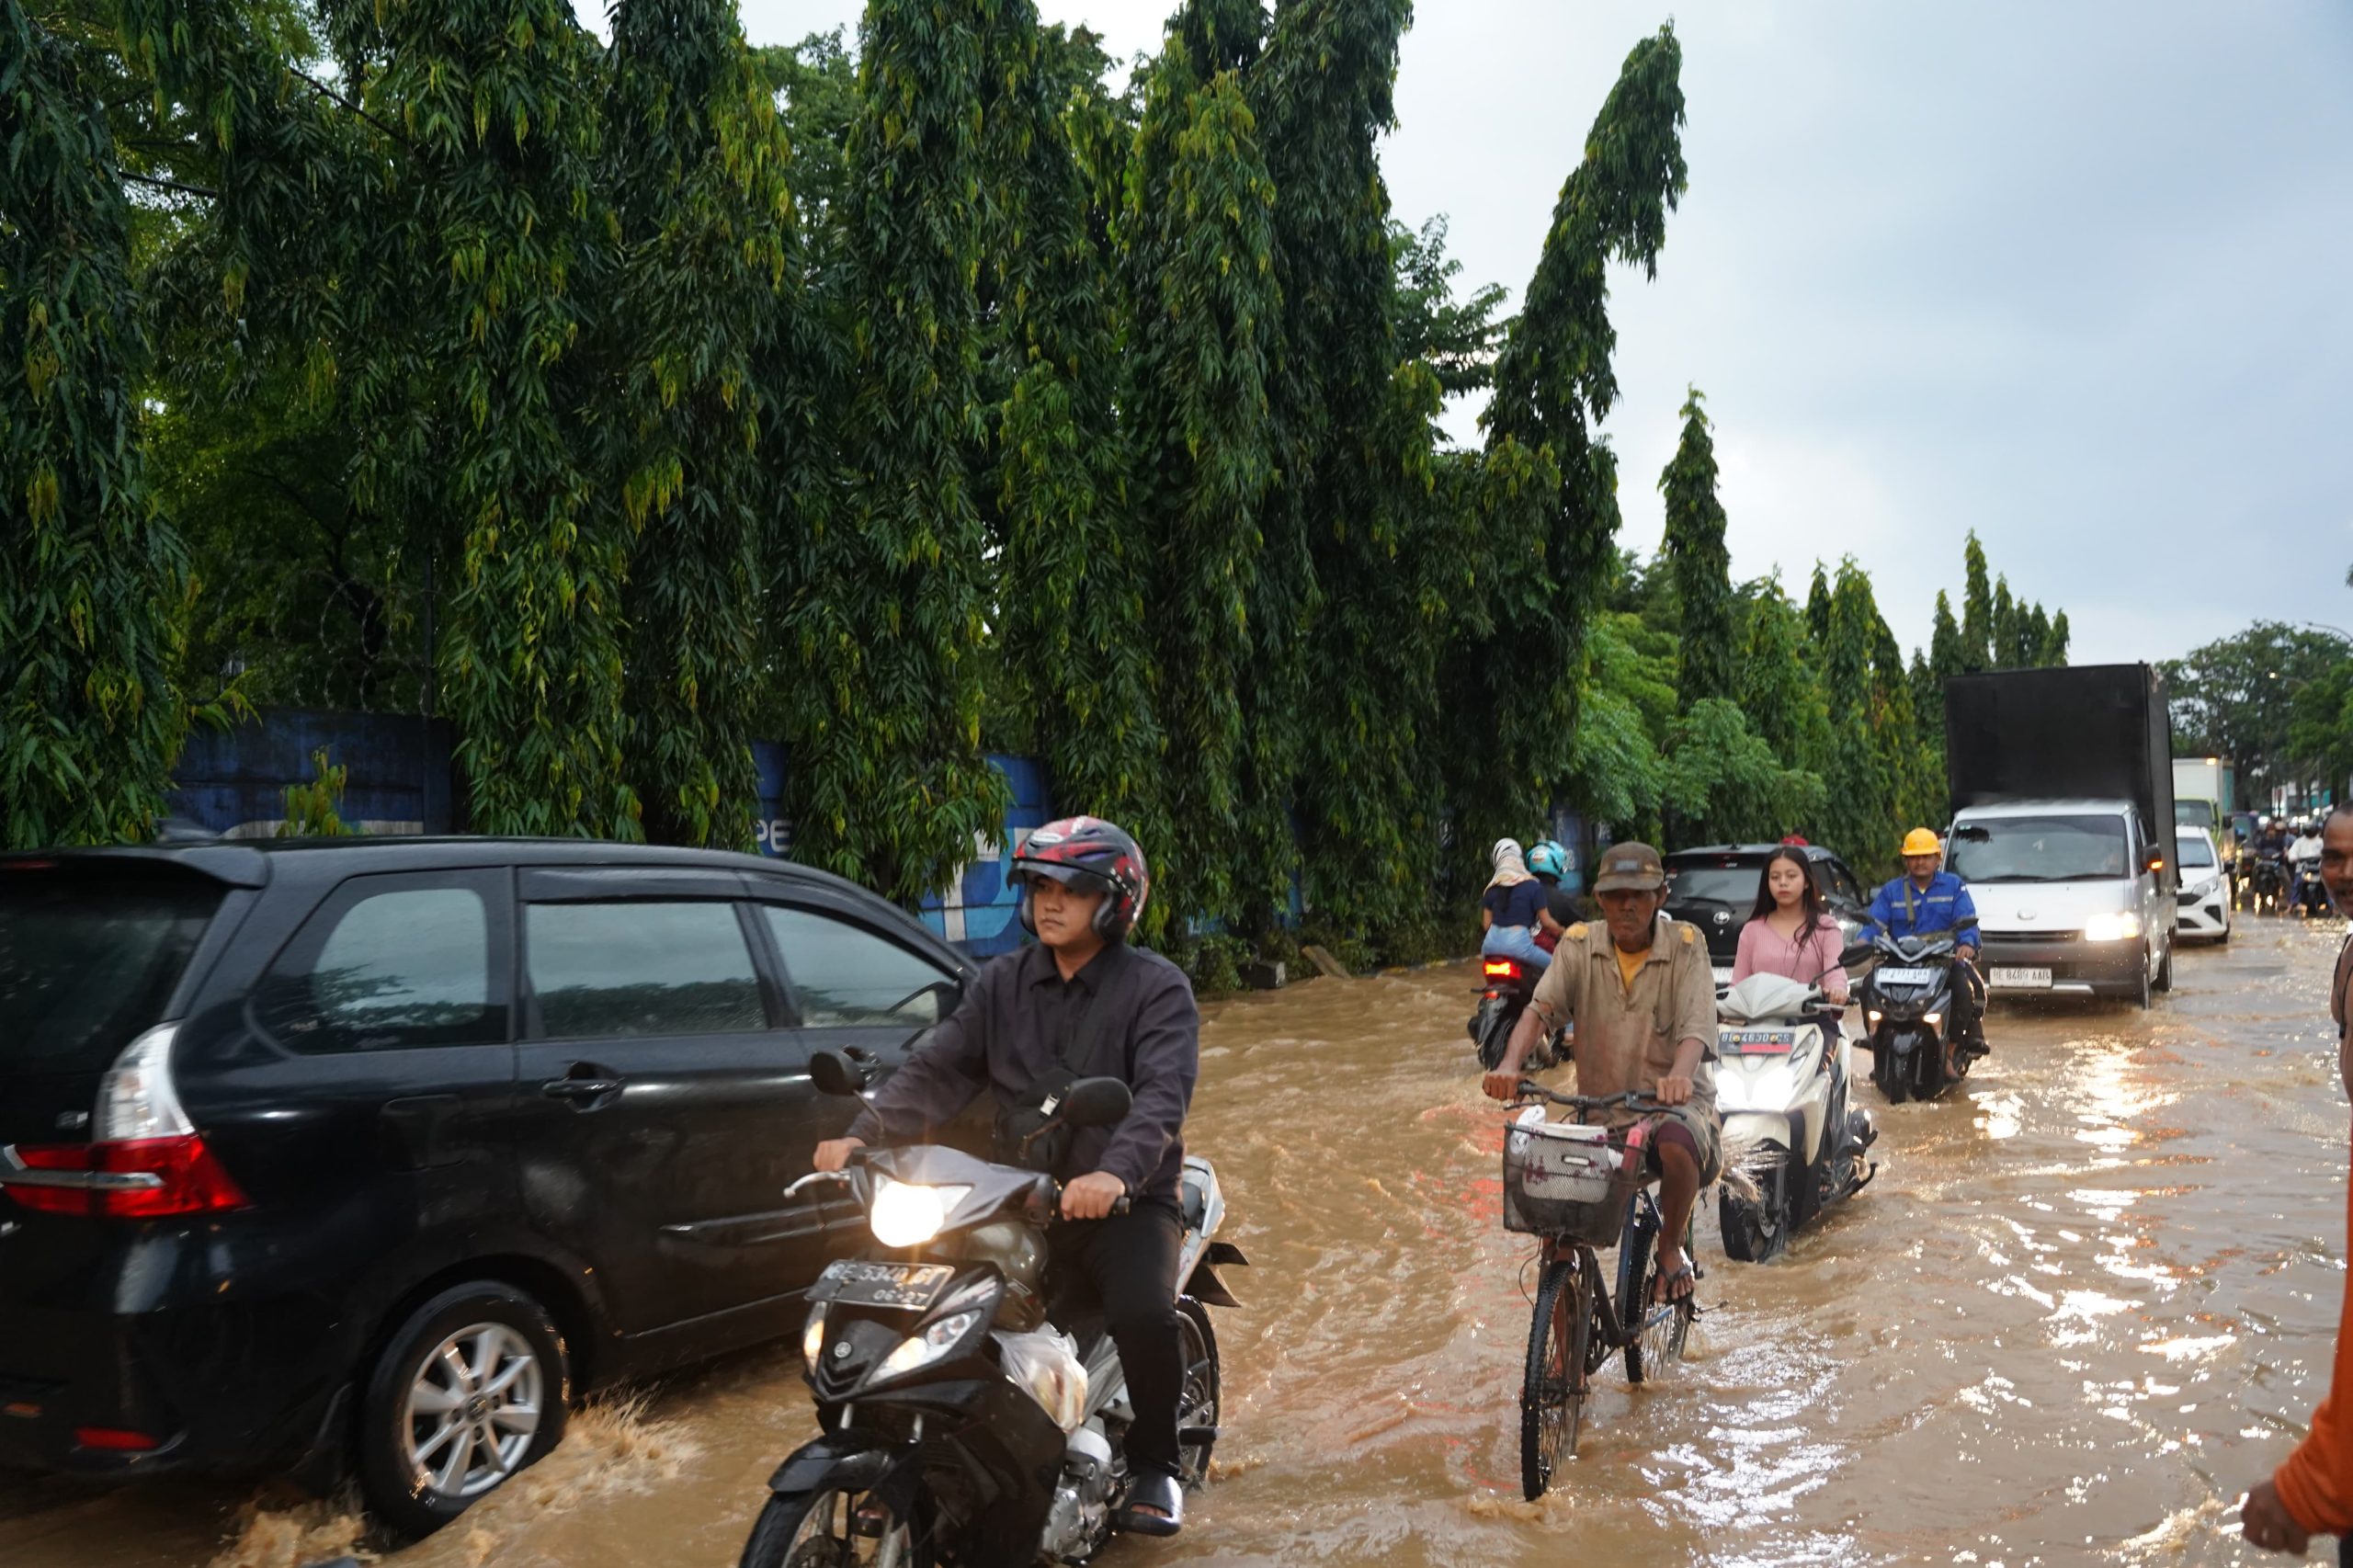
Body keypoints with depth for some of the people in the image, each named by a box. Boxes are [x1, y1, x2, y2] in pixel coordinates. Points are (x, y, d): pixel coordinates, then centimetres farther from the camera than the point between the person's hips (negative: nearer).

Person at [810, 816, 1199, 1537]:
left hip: (1124, 1201, -4)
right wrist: (862, 1134, -18)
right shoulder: (1002, 983, 10)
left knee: (1145, 1315, -29)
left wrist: (1116, 1173, -39)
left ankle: (1153, 1466, 0)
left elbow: (1164, 1092, -21)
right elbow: (935, 1069, 0)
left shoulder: (1156, 987, -5)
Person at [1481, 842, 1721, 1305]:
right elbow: (1539, 1009, -12)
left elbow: (1695, 1030, -18)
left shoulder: (1685, 946, -5)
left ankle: (1671, 1249, -6)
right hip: (1599, 1110, 3)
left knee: (1677, 1146, -36)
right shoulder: (1579, 945, 1)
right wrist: (1509, 1065, -33)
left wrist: (1679, 1076, -41)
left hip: (1673, 1104, -3)